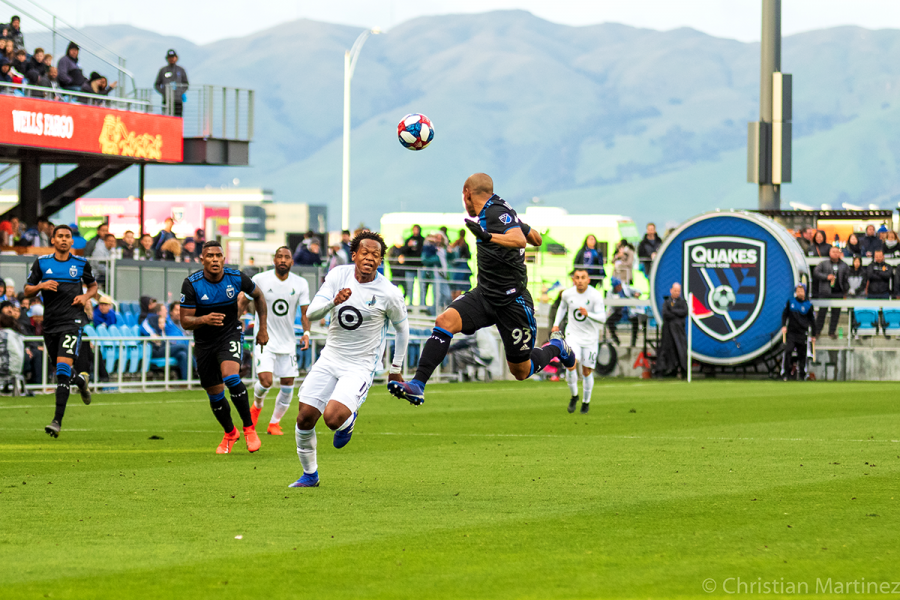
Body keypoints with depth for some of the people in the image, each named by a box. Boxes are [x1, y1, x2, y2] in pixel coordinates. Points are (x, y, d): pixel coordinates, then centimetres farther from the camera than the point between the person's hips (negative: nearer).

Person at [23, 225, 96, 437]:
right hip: (51, 322, 3)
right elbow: (27, 291, 7)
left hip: (72, 321, -3)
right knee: (60, 370, 13)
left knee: (63, 370, -17)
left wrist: (86, 296, -1)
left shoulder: (81, 264, 5)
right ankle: (81, 380, 50)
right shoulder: (42, 263, 5)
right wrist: (41, 286, -13)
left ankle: (57, 420, -20)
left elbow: (93, 285, 21)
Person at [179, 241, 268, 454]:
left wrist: (263, 328, 9)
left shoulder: (236, 278, -13)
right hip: (204, 341, 2)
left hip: (230, 334, -2)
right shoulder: (191, 284, -17)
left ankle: (249, 428, -13)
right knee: (214, 393, 9)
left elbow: (258, 295, 9)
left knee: (230, 376, -28)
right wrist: (204, 320, -37)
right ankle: (230, 433, 36)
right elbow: (185, 321, -15)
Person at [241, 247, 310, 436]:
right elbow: (244, 303, 6)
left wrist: (306, 332, -14)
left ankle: (274, 423, 21)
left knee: (288, 385, 2)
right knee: (265, 381, -18)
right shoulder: (260, 280, -7)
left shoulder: (300, 284, -1)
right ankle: (257, 404, 17)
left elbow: (304, 312, 2)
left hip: (288, 342, 3)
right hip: (265, 340, -3)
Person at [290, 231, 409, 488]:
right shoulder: (338, 276, -5)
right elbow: (312, 312, -12)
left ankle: (349, 419, 13)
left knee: (332, 417, -25)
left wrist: (395, 369, 11)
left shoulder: (389, 293, -13)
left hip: (361, 367, -4)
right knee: (305, 417, -1)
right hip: (330, 358, 4)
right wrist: (334, 302, -32)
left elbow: (402, 328, 4)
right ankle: (310, 474, 21)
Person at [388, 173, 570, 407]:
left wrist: (488, 237, -51)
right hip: (484, 295, 8)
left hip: (511, 301, -8)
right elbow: (536, 239, 20)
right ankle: (417, 386, -26)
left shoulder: (496, 212, -16)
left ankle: (556, 347, 34)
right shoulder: (490, 212, 10)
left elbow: (520, 240, -35)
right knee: (445, 321, -19)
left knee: (521, 372, 5)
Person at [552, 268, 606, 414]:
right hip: (573, 335, 1)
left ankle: (586, 402, 27)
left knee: (587, 372, 4)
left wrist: (588, 314, -38)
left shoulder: (596, 295, -16)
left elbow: (602, 318, -21)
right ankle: (574, 395, 3)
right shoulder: (567, 294, -5)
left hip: (590, 339, -1)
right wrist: (556, 324, 10)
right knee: (571, 364, -21)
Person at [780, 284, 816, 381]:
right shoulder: (790, 302, 7)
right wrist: (783, 326, -2)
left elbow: (812, 321, 9)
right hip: (791, 332, 0)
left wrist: (813, 335, 9)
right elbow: (785, 314, 14)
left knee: (802, 354, 0)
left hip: (802, 333, 0)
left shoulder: (808, 305, 4)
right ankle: (785, 372, -11)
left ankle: (801, 374, 9)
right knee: (788, 351, -15)